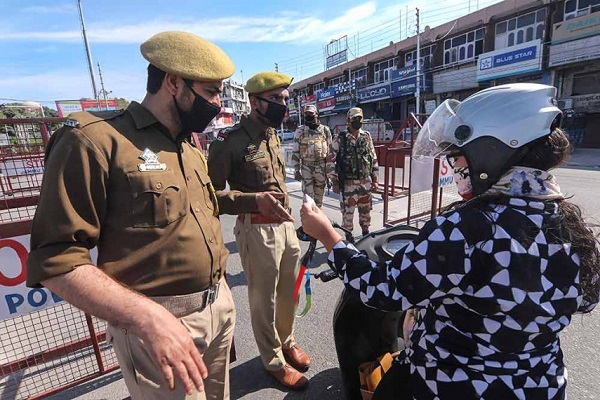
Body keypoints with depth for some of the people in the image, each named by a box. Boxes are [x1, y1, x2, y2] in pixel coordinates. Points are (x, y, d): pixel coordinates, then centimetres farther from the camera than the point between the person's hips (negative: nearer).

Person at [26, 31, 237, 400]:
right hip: (156, 323, -7)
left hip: (220, 307, 8)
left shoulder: (190, 152, 10)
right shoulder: (95, 140, -16)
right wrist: (147, 316, -28)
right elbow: (55, 259, -18)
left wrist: (222, 296, 16)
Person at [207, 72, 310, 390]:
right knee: (263, 300, 12)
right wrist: (254, 200, -30)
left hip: (286, 225, 8)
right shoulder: (229, 140, -14)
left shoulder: (273, 135, 10)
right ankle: (273, 361, 36)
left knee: (288, 292, 21)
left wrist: (288, 219, 18)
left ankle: (286, 341, 47)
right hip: (256, 230, -7)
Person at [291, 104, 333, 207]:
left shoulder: (325, 130, 5)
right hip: (306, 167, -2)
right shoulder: (300, 131, 0)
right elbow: (295, 152, -1)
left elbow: (330, 151, 8)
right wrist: (296, 170, -7)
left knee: (319, 197, 12)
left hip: (321, 167, 2)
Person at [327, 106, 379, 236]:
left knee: (366, 211, 14)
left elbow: (374, 159, 11)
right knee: (348, 212, 2)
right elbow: (331, 161, -6)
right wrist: (334, 182, -8)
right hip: (348, 183, -4)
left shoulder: (367, 136, 6)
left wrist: (375, 179, 8)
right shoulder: (340, 139, -6)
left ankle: (366, 234, 32)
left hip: (366, 182, 4)